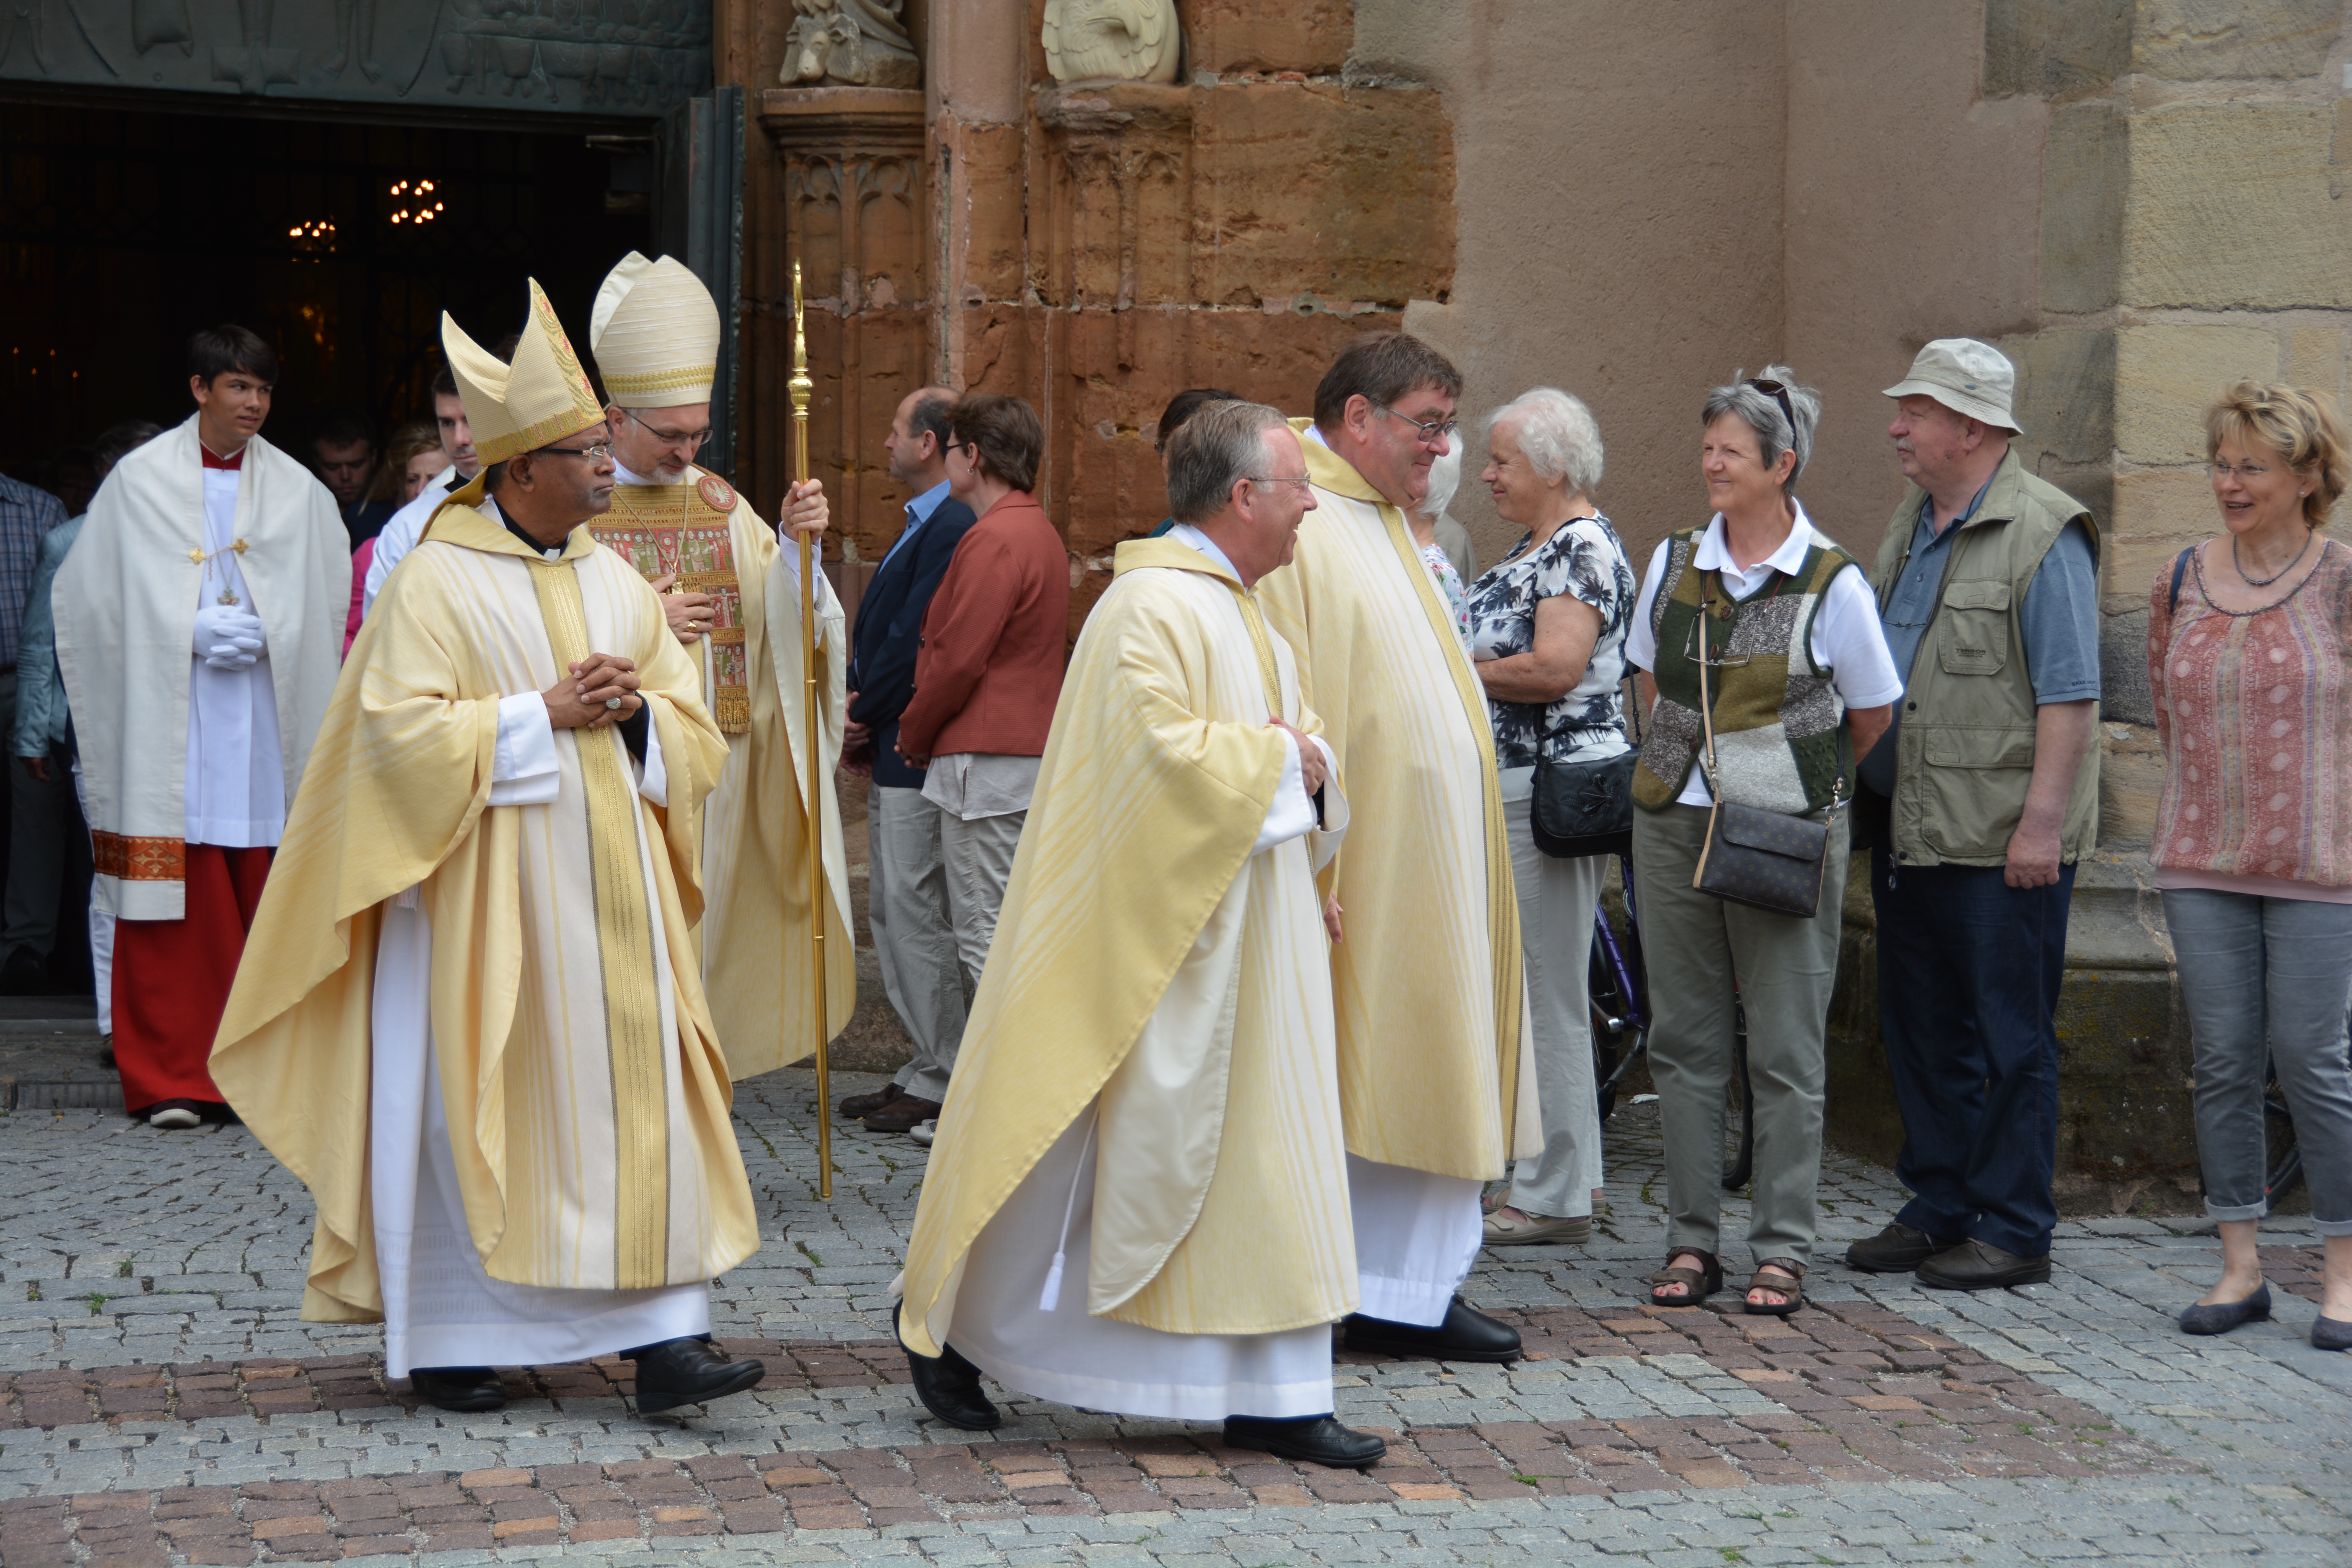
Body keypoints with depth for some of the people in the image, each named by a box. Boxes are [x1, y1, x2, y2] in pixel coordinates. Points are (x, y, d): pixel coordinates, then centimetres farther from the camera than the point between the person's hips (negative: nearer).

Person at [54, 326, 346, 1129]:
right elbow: (94, 598, 2)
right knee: (173, 897, -5)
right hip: (171, 720, -2)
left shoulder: (297, 489, 10)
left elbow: (331, 604, 13)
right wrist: (198, 633, -6)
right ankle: (170, 1077, 0)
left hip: (266, 722, 2)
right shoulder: (141, 480, 3)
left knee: (265, 898, 0)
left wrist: (261, 635, -2)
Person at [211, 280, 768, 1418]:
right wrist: (542, 714, -16)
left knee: (639, 1088, -1)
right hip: (484, 889, -5)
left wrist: (635, 714, -7)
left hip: (609, 888, 5)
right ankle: (444, 1337, 15)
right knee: (467, 1101, 1)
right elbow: (403, 731, -15)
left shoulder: (618, 584, 12)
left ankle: (663, 1334, 1)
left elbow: (693, 733, 14)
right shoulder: (437, 581, -6)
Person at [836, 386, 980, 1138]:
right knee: (890, 911, 15)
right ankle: (932, 1068, 22)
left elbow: (914, 642, -21)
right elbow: (880, 631, 18)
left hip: (915, 755, -11)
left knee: (917, 914, -6)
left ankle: (948, 1084, 1)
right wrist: (858, 715, 5)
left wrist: (866, 719, -10)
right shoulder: (924, 525, 16)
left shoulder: (953, 529, -18)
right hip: (891, 756, 11)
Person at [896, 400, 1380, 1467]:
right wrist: (1276, 753, -15)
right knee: (1088, 1146, 1)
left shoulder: (1237, 609, 15)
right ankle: (949, 1325, 20)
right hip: (1153, 931, -10)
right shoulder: (1154, 607, -16)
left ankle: (1269, 1399, 10)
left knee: (1261, 1155, 7)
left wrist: (1309, 772, 5)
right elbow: (1158, 749, -27)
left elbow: (1284, 739, 26)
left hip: (1243, 939, 10)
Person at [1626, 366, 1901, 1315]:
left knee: (1786, 1048, 0)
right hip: (1675, 821, 4)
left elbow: (1873, 714, 5)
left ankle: (1783, 1250, 8)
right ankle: (1692, 1240, 15)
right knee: (1684, 1038, 7)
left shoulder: (1831, 581, -6)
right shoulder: (1676, 563, 6)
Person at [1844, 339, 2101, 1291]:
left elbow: (2069, 694, -15)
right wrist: (1864, 797, 19)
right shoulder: (1911, 524, 15)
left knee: (2009, 1036, 0)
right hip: (1907, 828, 8)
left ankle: (2014, 1231, 8)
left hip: (2001, 841, -8)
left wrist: (2042, 821, -20)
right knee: (1921, 1026, 14)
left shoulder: (2043, 534, -11)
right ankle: (1939, 1209, 24)